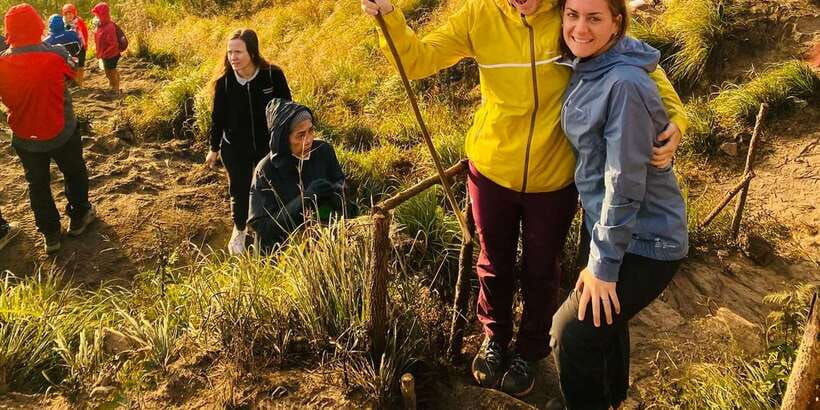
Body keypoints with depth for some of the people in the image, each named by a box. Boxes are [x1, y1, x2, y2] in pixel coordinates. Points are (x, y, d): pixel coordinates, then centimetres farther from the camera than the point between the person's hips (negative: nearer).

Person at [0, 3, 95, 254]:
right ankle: (78, 219, 38)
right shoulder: (56, 55, -23)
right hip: (62, 134, -2)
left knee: (37, 184, 18)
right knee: (74, 174, 23)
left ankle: (50, 235, 27)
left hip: (25, 139, 2)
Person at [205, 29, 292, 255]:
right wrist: (214, 148, 8)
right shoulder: (224, 81, -13)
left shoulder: (273, 75, -18)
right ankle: (239, 231, 40)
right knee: (239, 191, 13)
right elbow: (218, 117, 0)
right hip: (235, 148, 1)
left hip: (269, 146, -1)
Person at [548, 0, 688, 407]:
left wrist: (603, 265, -18)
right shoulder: (584, 69, 0)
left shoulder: (624, 84, -26)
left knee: (572, 332, -6)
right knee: (604, 320, 24)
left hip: (644, 242, -8)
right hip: (612, 229, 8)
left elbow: (625, 184, -24)